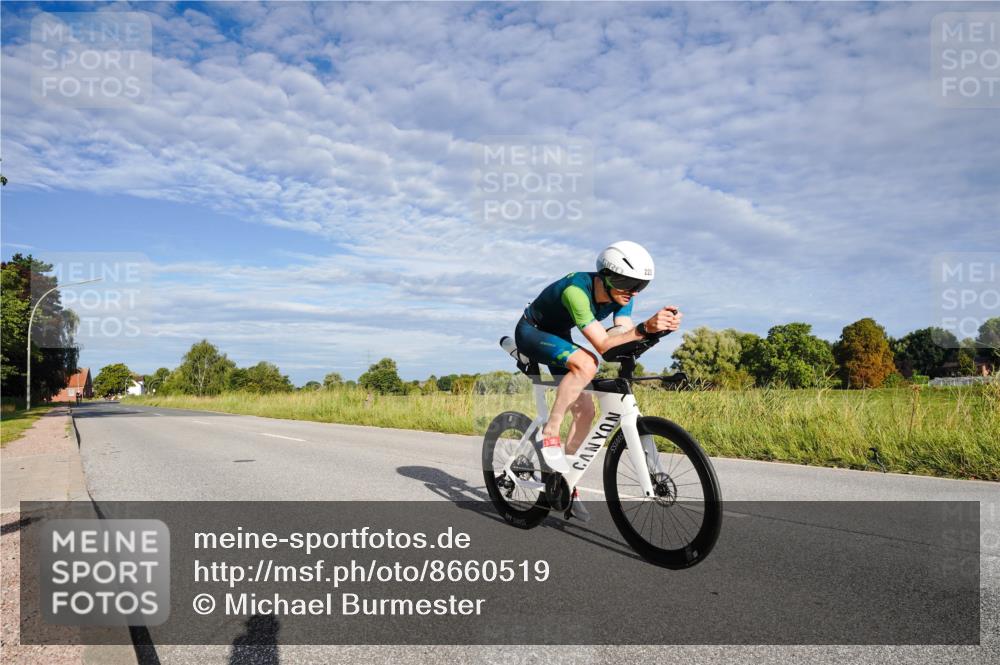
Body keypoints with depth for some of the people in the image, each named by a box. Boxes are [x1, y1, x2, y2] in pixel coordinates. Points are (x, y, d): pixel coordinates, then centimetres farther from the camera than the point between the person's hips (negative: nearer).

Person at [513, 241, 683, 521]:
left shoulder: (621, 295, -14)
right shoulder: (576, 290, -36)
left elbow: (624, 338, -23)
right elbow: (603, 344, -41)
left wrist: (660, 326, -39)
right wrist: (645, 328, -53)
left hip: (558, 337, 7)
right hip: (531, 332, -7)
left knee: (585, 410, -2)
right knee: (586, 363, -36)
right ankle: (549, 433, -22)